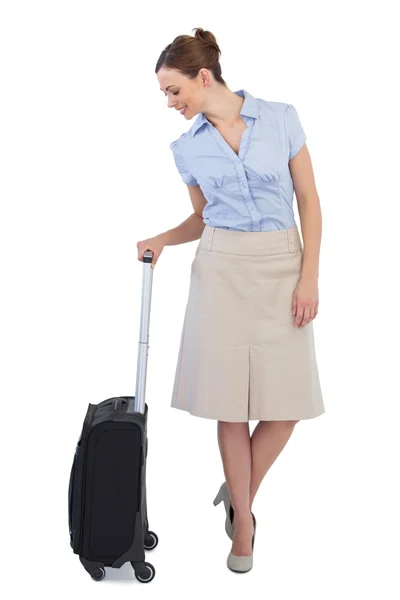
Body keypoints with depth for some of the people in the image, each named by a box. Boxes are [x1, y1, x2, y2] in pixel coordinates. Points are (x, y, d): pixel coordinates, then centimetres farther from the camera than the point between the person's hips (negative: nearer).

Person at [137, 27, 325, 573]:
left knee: (286, 404, -2)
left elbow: (309, 200, -2)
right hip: (222, 269, 1)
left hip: (281, 266, -1)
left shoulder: (281, 118, -3)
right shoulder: (187, 147, 4)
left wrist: (309, 277, -9)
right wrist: (162, 240, -4)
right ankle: (242, 519, 18)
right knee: (231, 401, 1)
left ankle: (239, 492, 25)